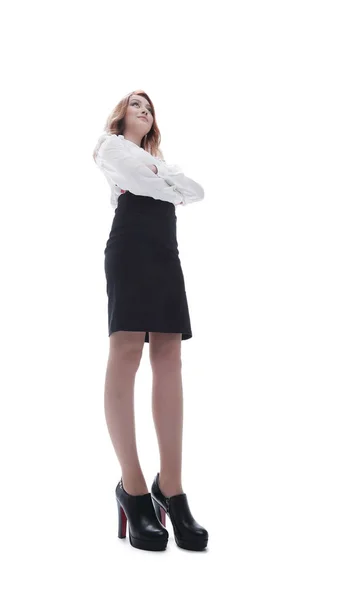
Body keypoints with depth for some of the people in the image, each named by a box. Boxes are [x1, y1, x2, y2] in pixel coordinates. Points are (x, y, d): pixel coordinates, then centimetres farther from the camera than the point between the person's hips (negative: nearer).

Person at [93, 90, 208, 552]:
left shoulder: (156, 158, 35)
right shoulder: (111, 146, 17)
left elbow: (197, 192, 18)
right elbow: (139, 181, -4)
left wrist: (159, 173, 7)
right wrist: (170, 184, 11)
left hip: (167, 253, 6)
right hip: (131, 249, -6)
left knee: (169, 358, -7)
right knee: (126, 353, -16)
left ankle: (171, 488, -11)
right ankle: (132, 488, -16)